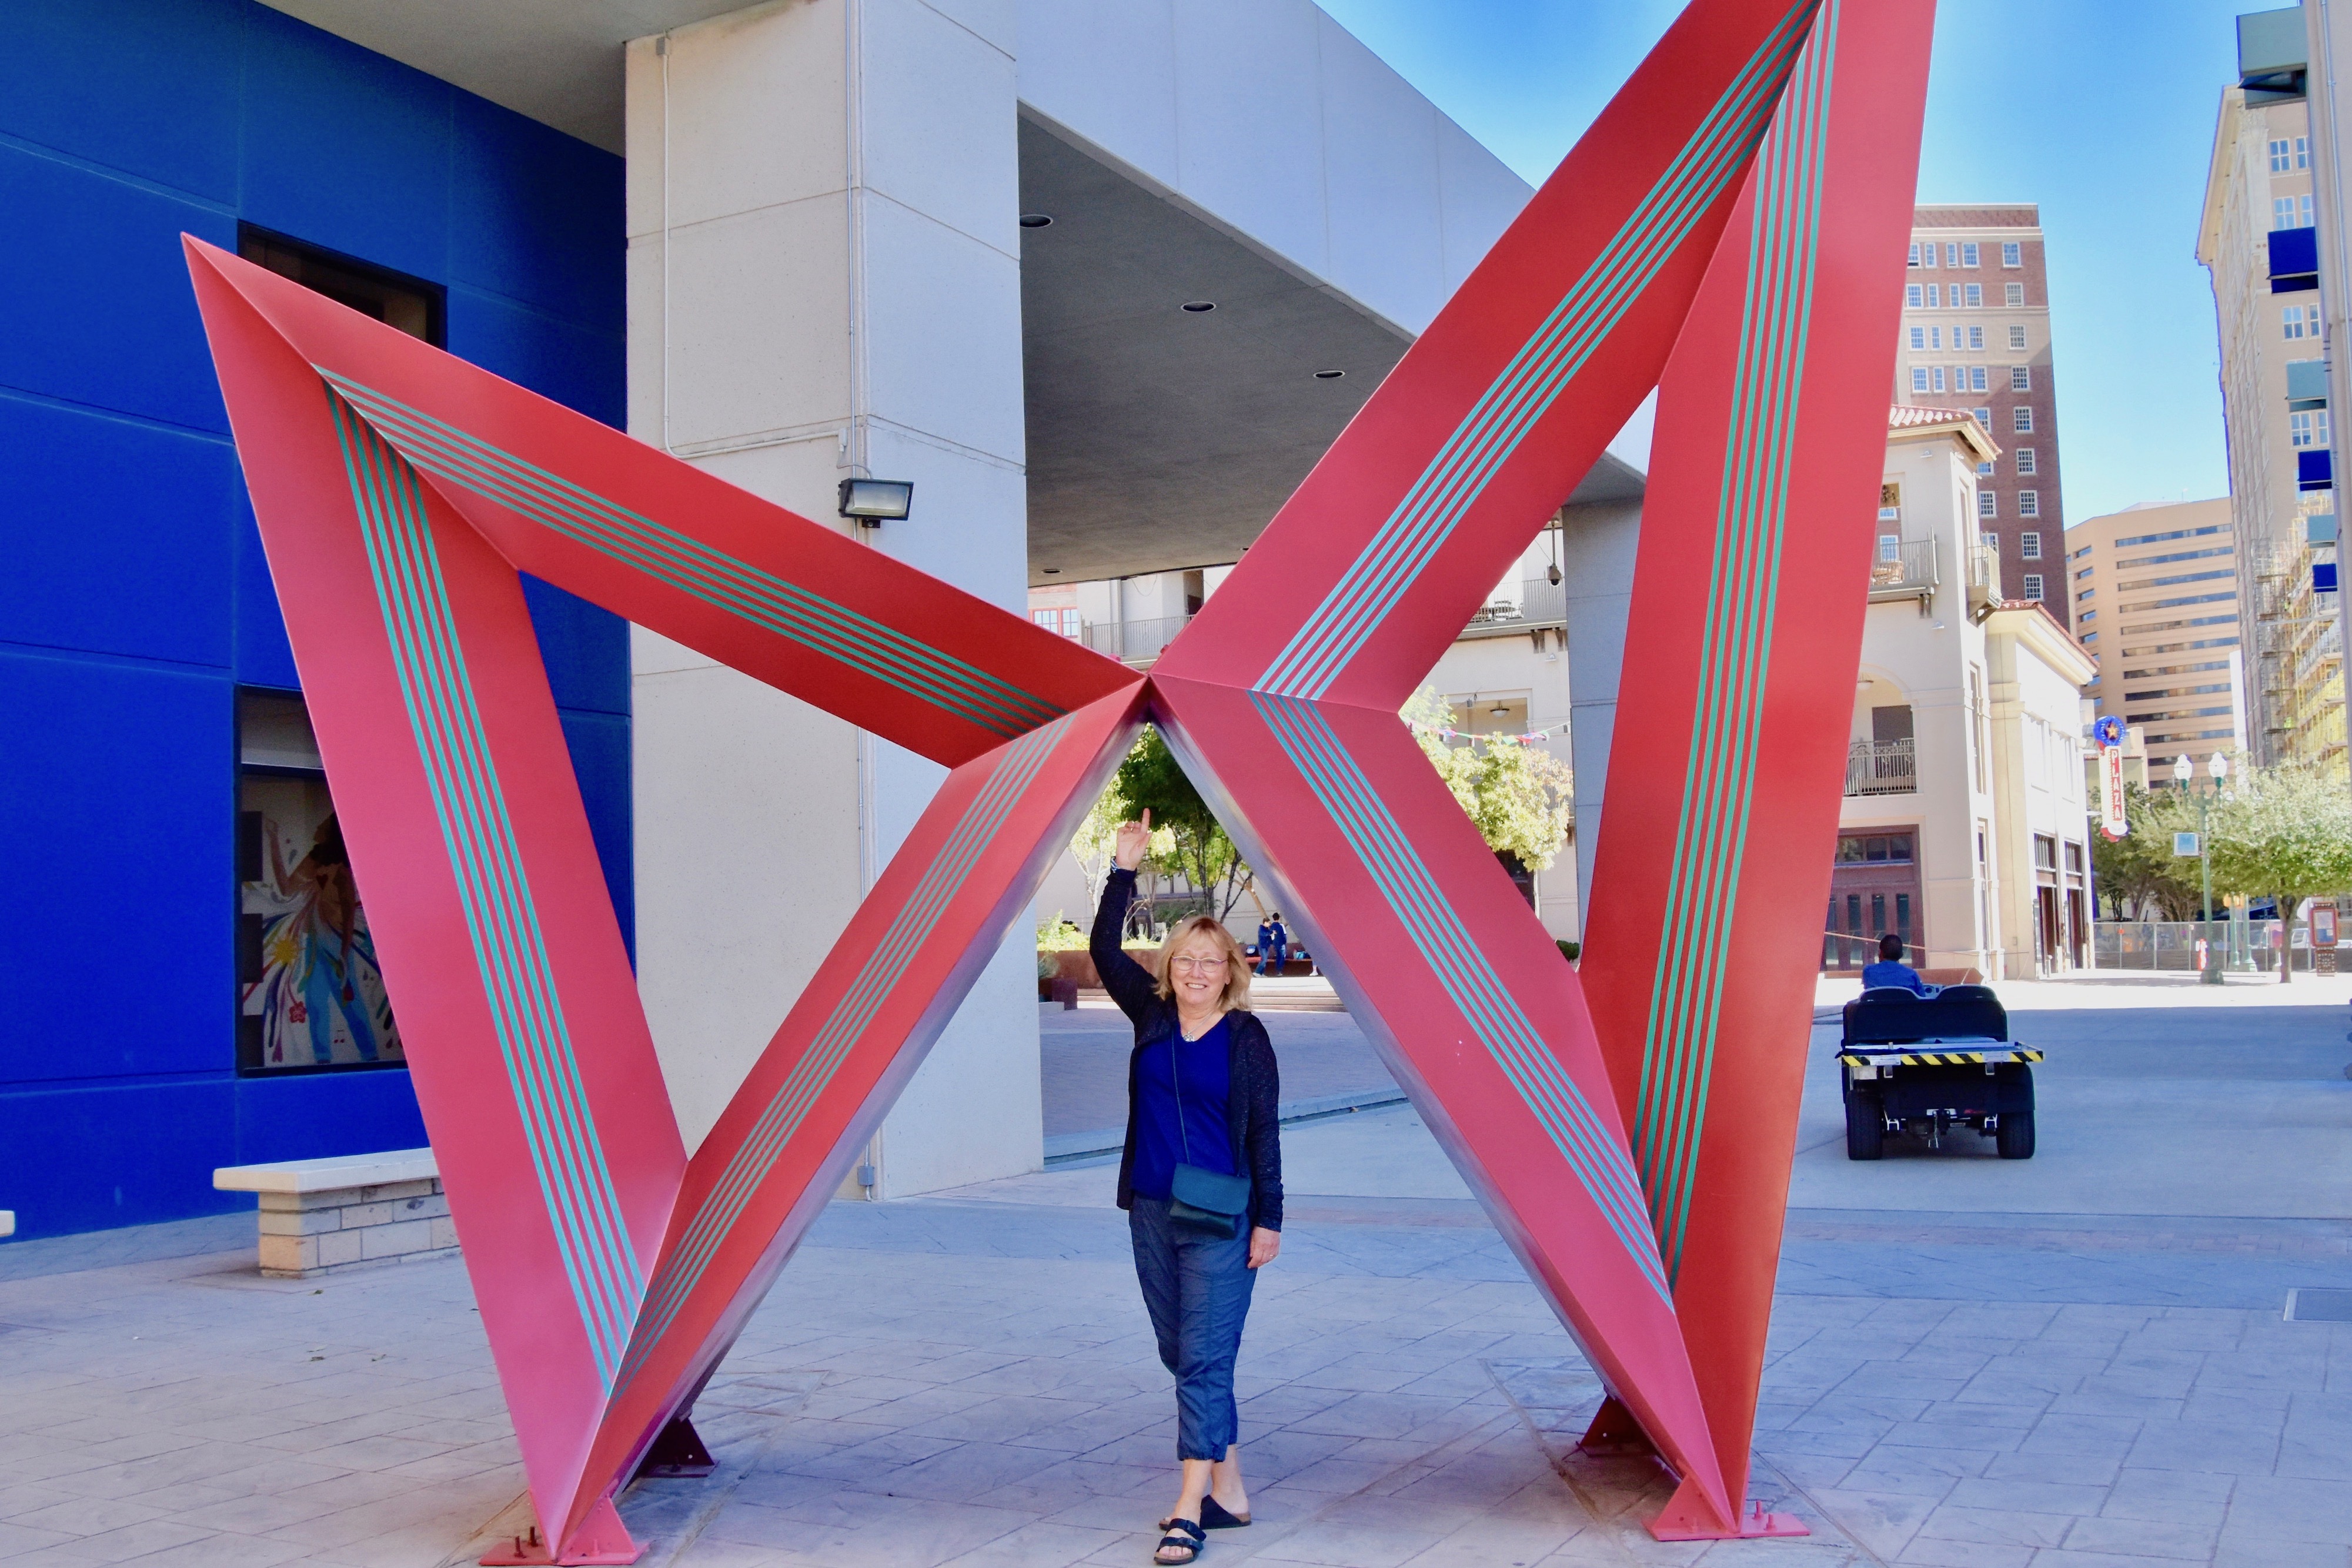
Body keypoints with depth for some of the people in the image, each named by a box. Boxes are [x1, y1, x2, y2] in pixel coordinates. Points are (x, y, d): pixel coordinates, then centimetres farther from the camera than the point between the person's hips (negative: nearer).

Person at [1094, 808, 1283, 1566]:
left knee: (1205, 1360, -6)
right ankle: (1228, 1489, 24)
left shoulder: (1246, 1037, -6)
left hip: (1220, 1221, -5)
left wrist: (1269, 1219, -7)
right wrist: (1124, 871, -7)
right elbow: (1105, 952, -1)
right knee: (1179, 1355, 12)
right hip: (1151, 1213, 6)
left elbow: (1264, 1132, -4)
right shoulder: (1151, 1016, 5)